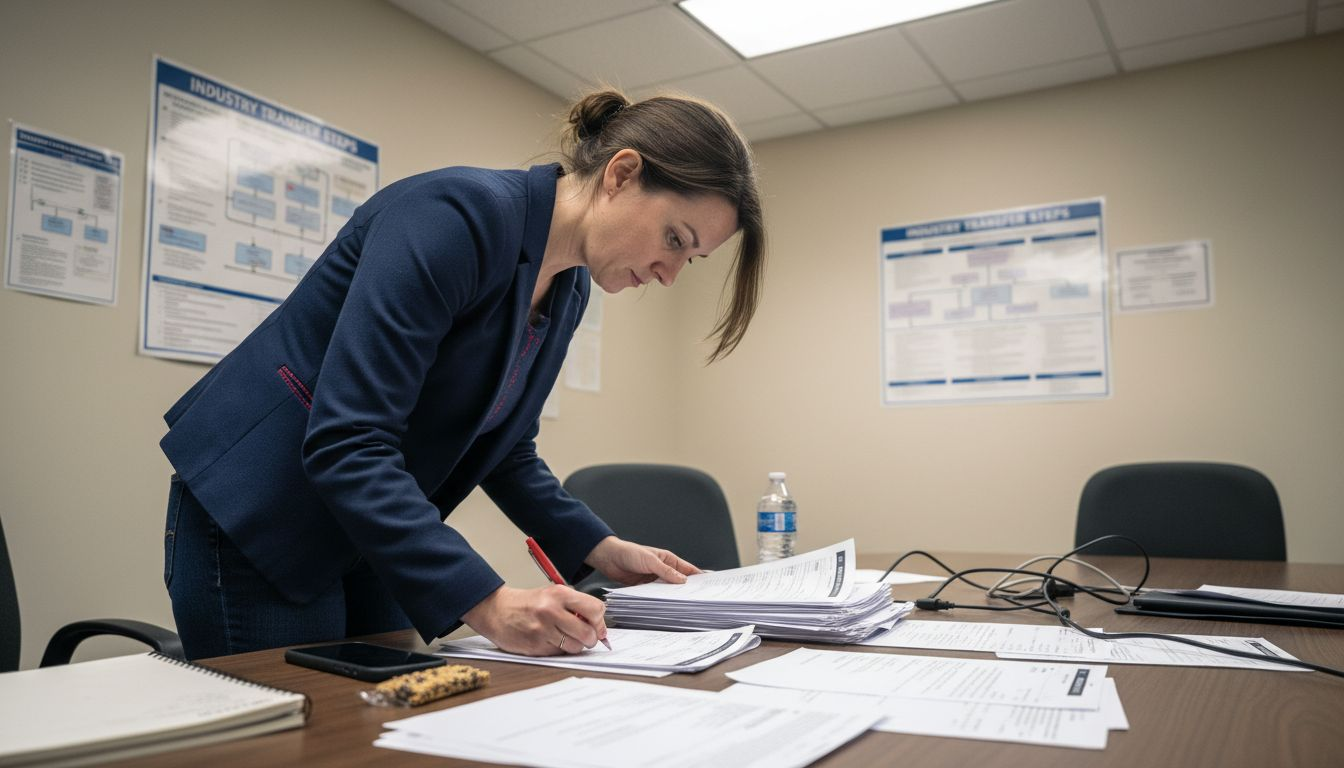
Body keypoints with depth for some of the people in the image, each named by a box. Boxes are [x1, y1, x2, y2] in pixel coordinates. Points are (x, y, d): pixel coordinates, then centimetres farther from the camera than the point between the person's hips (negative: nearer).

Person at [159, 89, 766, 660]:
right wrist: (488, 603, -34)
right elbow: (346, 445, -31)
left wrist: (600, 549, 1)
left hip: (370, 534, 8)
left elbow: (503, 449, 11)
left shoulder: (569, 289, 1)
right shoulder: (459, 215, -25)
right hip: (254, 523, -7)